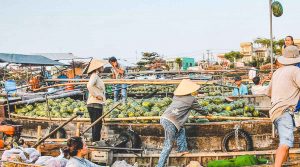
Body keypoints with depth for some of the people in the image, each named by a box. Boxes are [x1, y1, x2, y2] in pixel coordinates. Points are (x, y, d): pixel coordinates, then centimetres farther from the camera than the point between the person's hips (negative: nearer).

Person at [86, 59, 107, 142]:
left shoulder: (97, 76, 20)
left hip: (97, 104, 10)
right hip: (95, 104, -10)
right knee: (97, 125, -9)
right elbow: (89, 86, -28)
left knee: (97, 125, 12)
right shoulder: (94, 76, -10)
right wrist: (96, 95, -21)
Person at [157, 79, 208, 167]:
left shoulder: (176, 96, 20)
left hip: (164, 118, 7)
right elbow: (199, 108, 23)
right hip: (170, 122, -7)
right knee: (168, 145, -3)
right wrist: (206, 114, 43)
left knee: (181, 130, 26)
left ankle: (182, 149, 23)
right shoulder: (191, 99, 6)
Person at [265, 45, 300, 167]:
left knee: (285, 141, 21)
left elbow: (269, 92, 35)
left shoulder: (277, 72, 23)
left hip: (275, 111, 9)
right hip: (284, 111, -9)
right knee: (286, 141, -24)